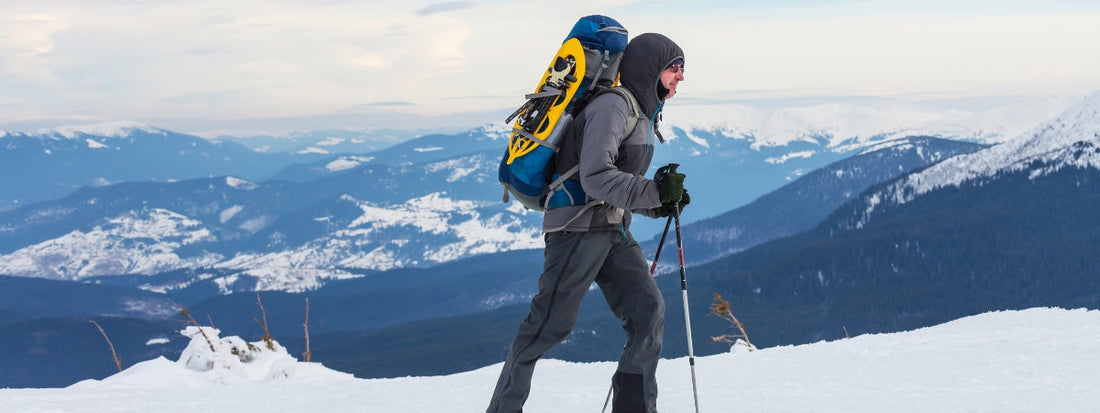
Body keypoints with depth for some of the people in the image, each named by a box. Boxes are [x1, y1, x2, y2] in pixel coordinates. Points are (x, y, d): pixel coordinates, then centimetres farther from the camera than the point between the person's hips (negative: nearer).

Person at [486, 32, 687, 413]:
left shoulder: (643, 117, 17)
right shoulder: (612, 107, -15)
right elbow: (596, 179, -26)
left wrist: (660, 205, 7)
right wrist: (655, 192, -24)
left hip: (613, 232, 9)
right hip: (578, 228, -9)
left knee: (649, 312, -3)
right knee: (550, 324, -5)